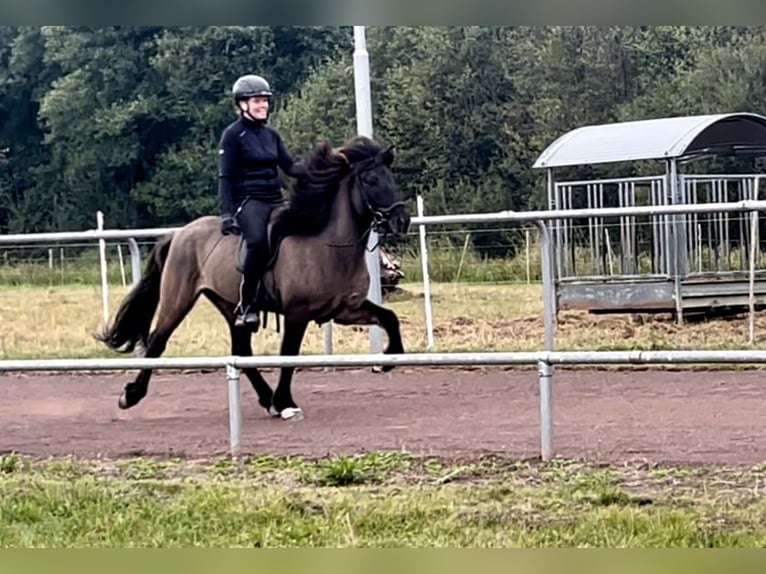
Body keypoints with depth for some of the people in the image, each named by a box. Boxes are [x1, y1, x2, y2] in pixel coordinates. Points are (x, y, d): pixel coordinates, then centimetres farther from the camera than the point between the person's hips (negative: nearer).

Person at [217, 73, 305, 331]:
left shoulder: (271, 134, 16)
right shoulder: (233, 134, -2)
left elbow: (289, 166, 12)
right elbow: (225, 177, -5)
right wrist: (227, 214, -14)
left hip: (276, 200, 7)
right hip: (248, 201, -7)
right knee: (258, 242, -34)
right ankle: (246, 305, -25)